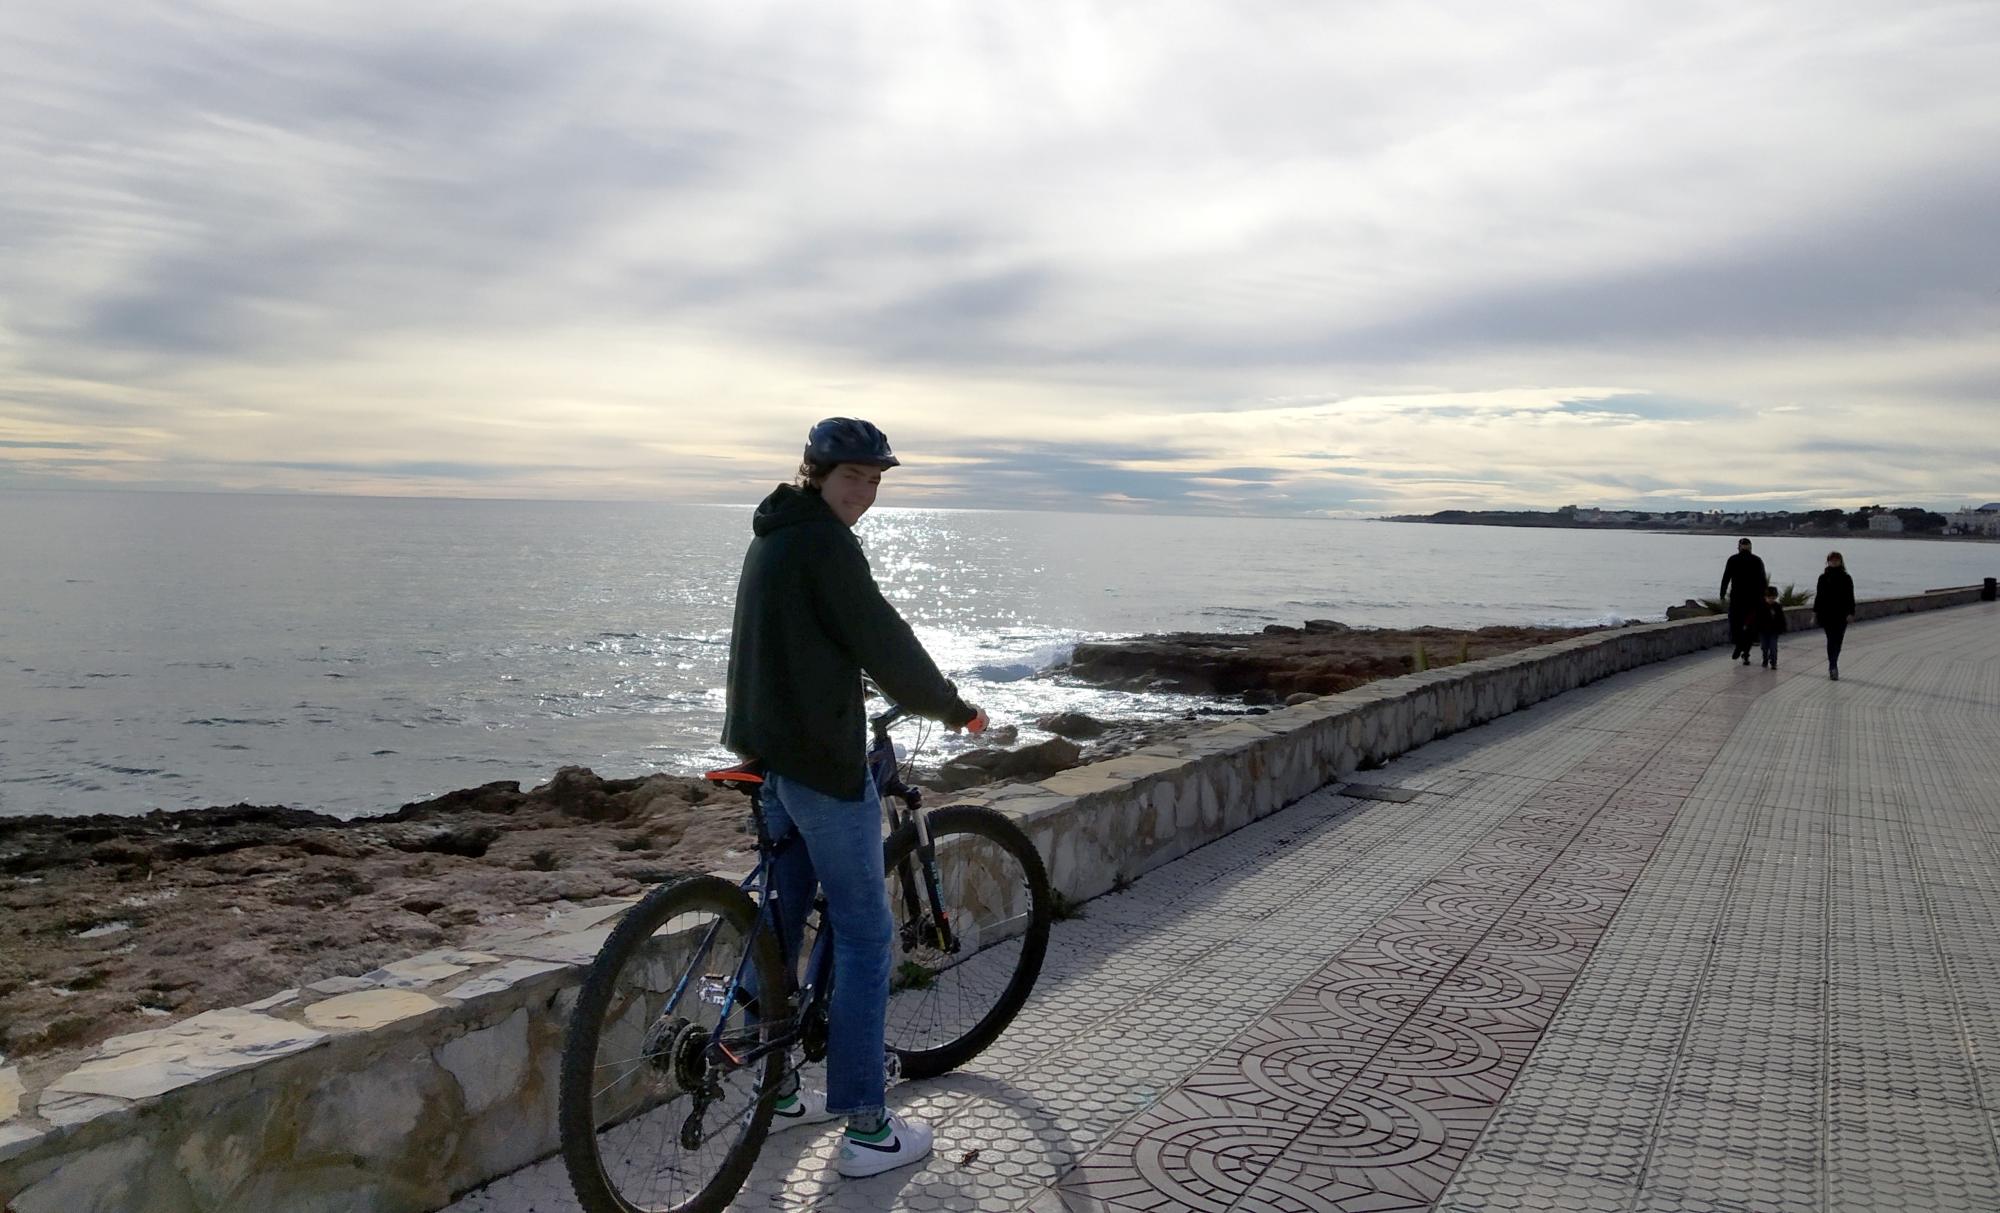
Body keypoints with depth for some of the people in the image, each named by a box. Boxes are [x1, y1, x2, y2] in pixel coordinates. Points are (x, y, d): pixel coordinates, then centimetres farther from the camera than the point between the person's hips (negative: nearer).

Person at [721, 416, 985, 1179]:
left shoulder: (772, 536, 15)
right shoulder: (825, 542, -16)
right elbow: (883, 642, -17)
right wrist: (951, 707, -3)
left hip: (771, 751, 10)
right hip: (823, 757, -10)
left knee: (778, 925, 17)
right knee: (864, 938, -2)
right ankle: (866, 1128, 4)